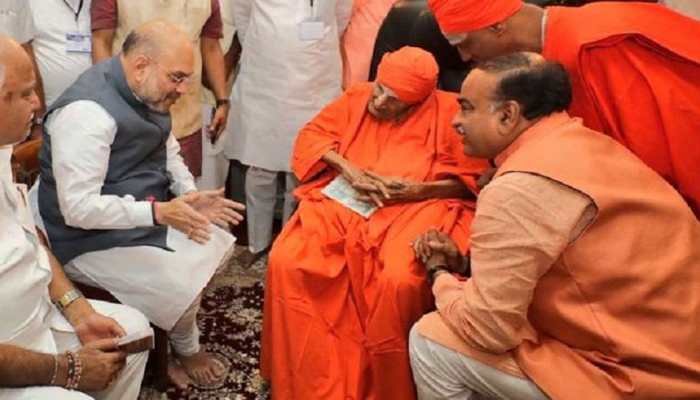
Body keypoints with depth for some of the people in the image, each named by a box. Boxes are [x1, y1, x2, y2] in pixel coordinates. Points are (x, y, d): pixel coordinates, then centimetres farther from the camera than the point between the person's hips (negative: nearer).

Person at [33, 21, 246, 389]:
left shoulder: (146, 94, -1)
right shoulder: (87, 112, -29)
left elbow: (168, 153, 13)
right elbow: (78, 208, -31)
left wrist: (192, 197, -6)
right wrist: (159, 211, -35)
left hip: (145, 216, 9)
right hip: (92, 238, -9)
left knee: (217, 245, 6)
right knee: (182, 287, -18)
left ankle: (171, 331, 21)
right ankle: (186, 351, 15)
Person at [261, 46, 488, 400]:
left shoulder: (448, 111, 4)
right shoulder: (357, 98, 17)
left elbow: (475, 177, 1)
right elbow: (311, 136, 12)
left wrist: (420, 189, -14)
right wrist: (348, 169, -6)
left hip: (417, 208, -3)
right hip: (343, 203, 4)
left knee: (399, 282, -35)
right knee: (286, 262, -22)